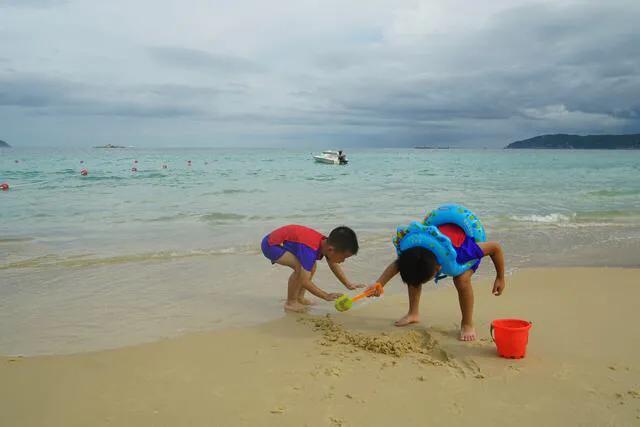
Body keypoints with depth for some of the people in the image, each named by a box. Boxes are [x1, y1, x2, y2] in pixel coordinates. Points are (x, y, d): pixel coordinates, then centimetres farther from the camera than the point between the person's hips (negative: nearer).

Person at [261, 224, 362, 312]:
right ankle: (290, 303, -9)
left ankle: (299, 298, 15)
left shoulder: (326, 243, -8)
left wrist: (348, 284, 6)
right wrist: (326, 296, -30)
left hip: (283, 242, 9)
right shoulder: (309, 251, -35)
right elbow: (304, 281, -34)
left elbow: (334, 265, 11)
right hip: (270, 245, -9)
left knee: (311, 266, 8)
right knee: (301, 267, -26)